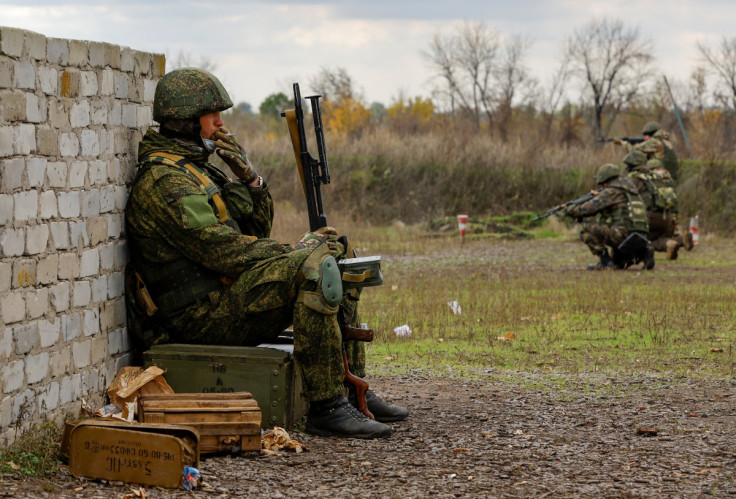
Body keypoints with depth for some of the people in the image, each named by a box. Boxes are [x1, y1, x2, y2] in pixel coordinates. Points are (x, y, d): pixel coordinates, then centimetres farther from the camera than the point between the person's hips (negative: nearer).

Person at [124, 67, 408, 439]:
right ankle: (326, 407, -28)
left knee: (336, 258, 13)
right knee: (315, 268, -28)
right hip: (204, 314, -11)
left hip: (232, 293, 11)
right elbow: (221, 250, -22)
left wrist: (250, 177, 3)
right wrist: (293, 251, -13)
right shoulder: (163, 183, -14)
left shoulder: (196, 169, 20)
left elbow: (257, 228, 20)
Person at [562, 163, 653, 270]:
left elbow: (589, 208, -6)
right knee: (619, 263, 34)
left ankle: (605, 261, -6)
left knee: (587, 226, -5)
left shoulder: (611, 191, -3)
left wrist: (570, 210, 10)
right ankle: (644, 252, 6)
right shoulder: (631, 190, 24)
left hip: (623, 234, -9)